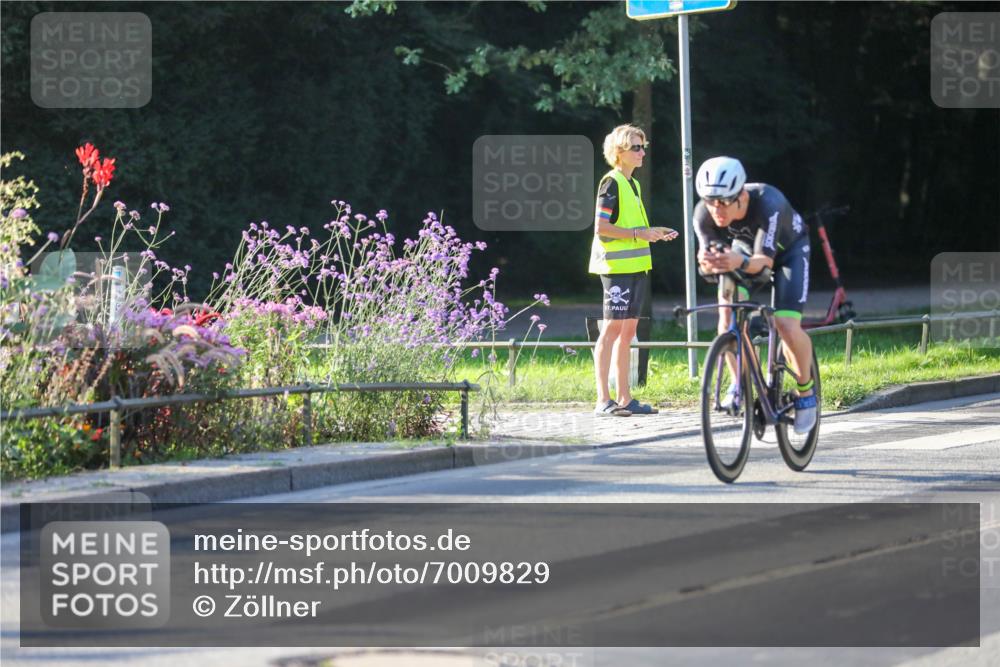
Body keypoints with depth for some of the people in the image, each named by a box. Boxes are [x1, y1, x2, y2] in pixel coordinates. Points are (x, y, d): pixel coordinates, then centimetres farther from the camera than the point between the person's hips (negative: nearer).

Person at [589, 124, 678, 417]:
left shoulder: (633, 184, 19)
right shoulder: (611, 183, -9)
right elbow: (601, 227, -16)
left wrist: (653, 233, 12)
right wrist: (638, 234, -19)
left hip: (635, 266, 9)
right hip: (616, 266, -9)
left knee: (627, 331, 9)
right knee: (613, 327, -10)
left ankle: (624, 398, 11)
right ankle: (603, 400, -11)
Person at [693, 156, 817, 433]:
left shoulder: (768, 204, -42)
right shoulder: (704, 214, -30)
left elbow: (765, 260, -45)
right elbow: (707, 260, -31)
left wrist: (740, 262, -67)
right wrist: (707, 263, -56)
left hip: (787, 249, -4)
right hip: (745, 246, 4)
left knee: (787, 326, -19)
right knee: (728, 315, -20)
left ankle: (805, 391, 5)